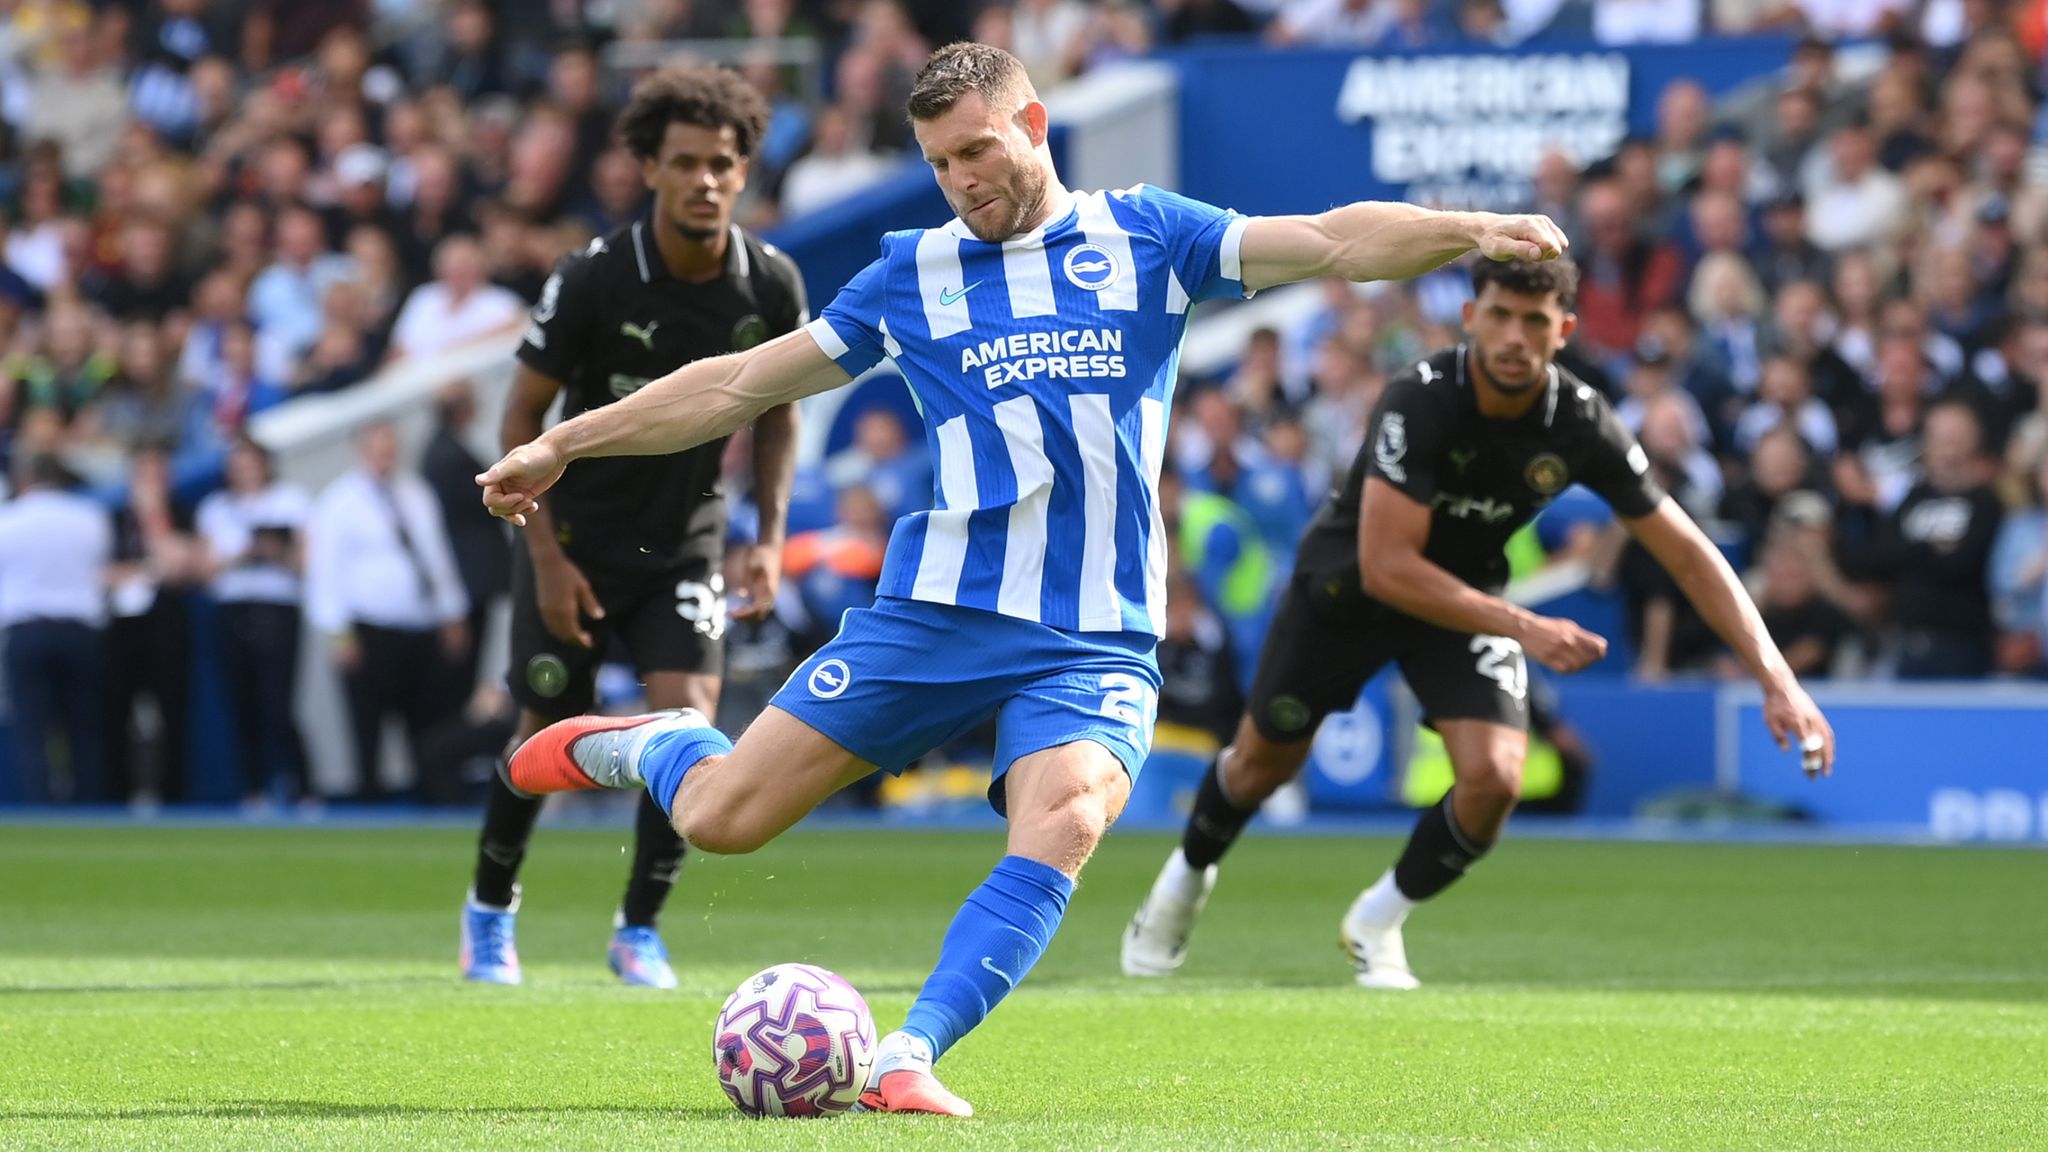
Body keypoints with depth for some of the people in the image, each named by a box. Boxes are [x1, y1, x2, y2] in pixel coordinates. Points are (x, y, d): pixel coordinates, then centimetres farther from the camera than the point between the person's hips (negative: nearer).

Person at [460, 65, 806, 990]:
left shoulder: (772, 286, -9)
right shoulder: (594, 280, -19)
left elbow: (777, 411, 8)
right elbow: (524, 412, -10)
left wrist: (769, 539, -1)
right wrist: (547, 557, -14)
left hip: (685, 544, 2)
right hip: (577, 539, -2)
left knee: (687, 717, -16)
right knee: (551, 737, 6)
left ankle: (639, 931, 0)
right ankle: (490, 908, 32)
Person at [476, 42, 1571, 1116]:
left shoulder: (1144, 236, 8)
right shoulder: (913, 274, 11)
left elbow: (1331, 242, -2)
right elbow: (741, 383, 18)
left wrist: (1471, 230, -18)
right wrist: (563, 444, 17)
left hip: (1094, 637, -1)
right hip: (937, 612, 1)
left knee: (1065, 823, -30)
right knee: (719, 820, -1)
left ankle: (907, 1060, -30)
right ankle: (639, 744, 33)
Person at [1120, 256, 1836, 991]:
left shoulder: (1583, 426, -24)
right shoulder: (1419, 402, -35)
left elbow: (1689, 556, -16)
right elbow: (1385, 567, -38)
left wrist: (1777, 679, -25)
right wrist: (1522, 628, -44)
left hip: (1468, 594, 2)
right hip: (1346, 582, -2)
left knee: (1494, 778, -19)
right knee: (1264, 762, 13)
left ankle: (1378, 923, 9)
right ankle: (1188, 877, 48)